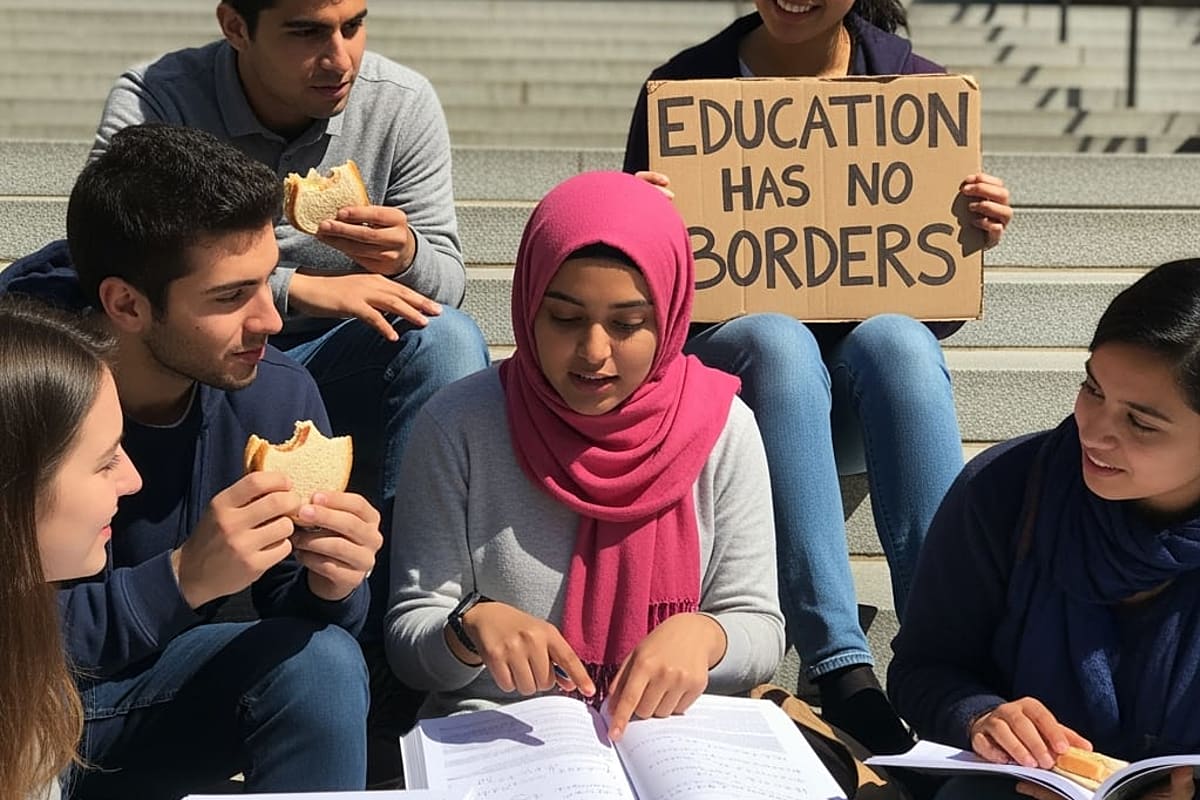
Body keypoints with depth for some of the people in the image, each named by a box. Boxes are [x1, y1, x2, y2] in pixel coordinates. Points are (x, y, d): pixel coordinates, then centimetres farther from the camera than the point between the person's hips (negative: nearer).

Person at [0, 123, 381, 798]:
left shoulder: (281, 396, -14)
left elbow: (290, 610, -2)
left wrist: (333, 582, -26)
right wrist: (183, 577, -38)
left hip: (157, 684, 4)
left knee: (322, 662, -22)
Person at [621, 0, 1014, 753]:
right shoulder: (684, 86, 1)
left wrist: (973, 239, -15)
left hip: (864, 394, 1)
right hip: (723, 356, -1)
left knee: (894, 338, -32)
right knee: (775, 336, -34)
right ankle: (840, 666, -42)